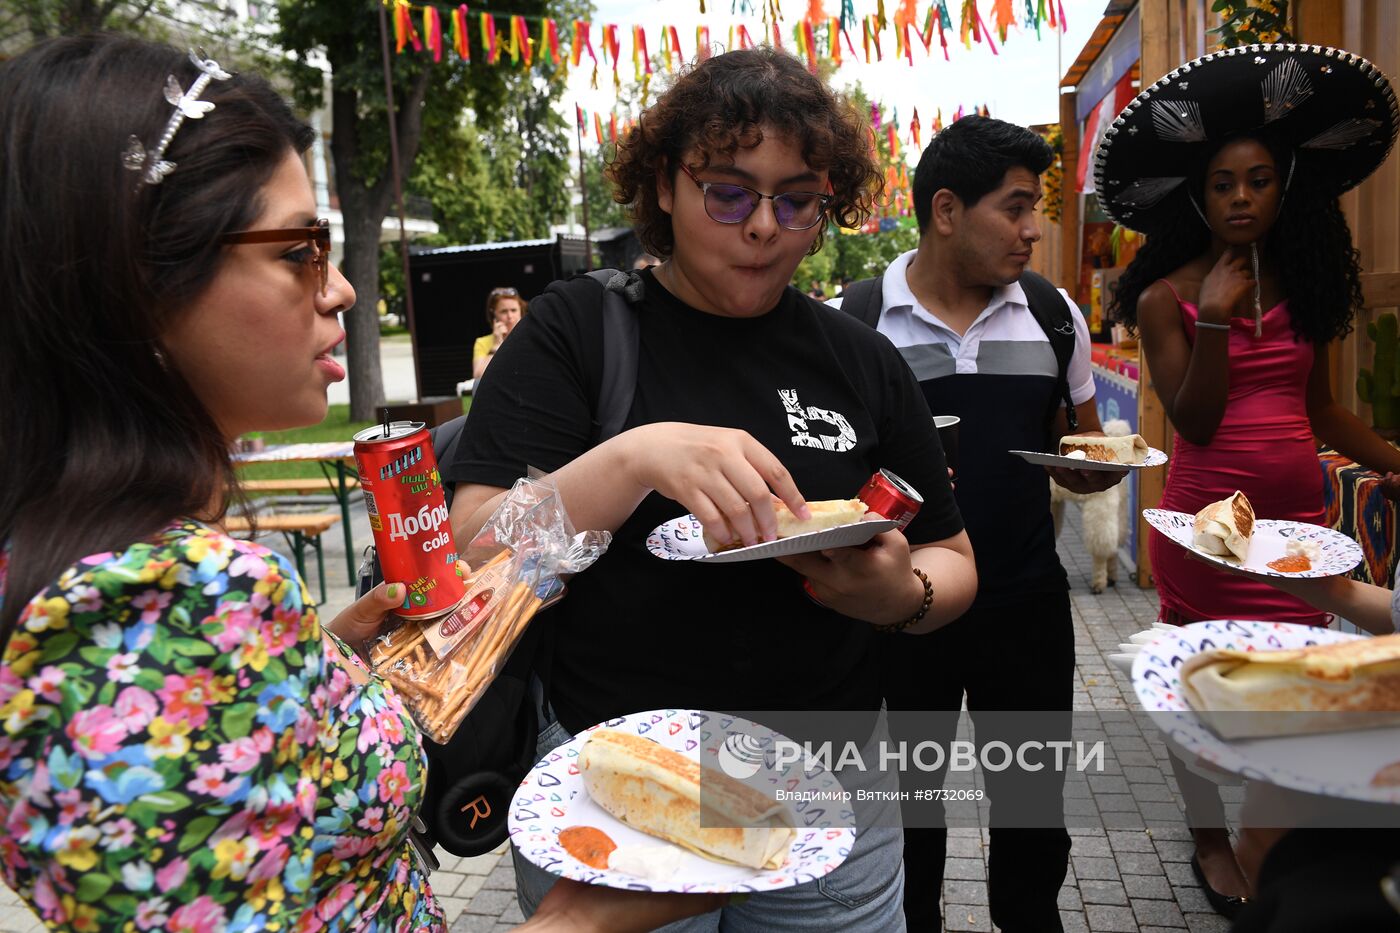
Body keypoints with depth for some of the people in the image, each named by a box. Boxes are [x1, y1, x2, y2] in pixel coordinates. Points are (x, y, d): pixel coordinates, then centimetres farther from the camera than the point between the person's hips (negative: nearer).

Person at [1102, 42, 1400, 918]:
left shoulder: (1309, 284, 8)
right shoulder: (1166, 297, -6)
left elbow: (1321, 407, 13)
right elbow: (1195, 421, -11)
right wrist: (1214, 320, -20)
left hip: (1299, 515, 4)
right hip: (1208, 518, -4)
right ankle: (1212, 838, 28)